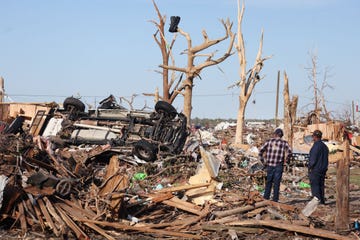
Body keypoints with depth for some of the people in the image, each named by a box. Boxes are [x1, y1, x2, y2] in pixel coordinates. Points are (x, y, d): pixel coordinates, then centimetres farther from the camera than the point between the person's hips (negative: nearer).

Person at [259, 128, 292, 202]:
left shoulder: (269, 141, 4)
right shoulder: (284, 143, 1)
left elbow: (261, 151, -2)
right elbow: (290, 152, -12)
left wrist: (263, 161, 6)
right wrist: (285, 160, 1)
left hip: (269, 165, 2)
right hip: (279, 166, -1)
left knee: (268, 182, 13)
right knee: (276, 183, 4)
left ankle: (266, 197, 16)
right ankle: (275, 199, 5)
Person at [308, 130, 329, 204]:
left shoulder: (316, 146, -15)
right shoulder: (325, 146, 13)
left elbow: (313, 159, -17)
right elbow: (326, 159, 17)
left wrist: (310, 167, -8)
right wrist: (324, 167, 20)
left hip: (315, 169, -9)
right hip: (323, 170, 9)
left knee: (315, 186, -5)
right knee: (321, 186, 12)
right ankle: (322, 201, 14)